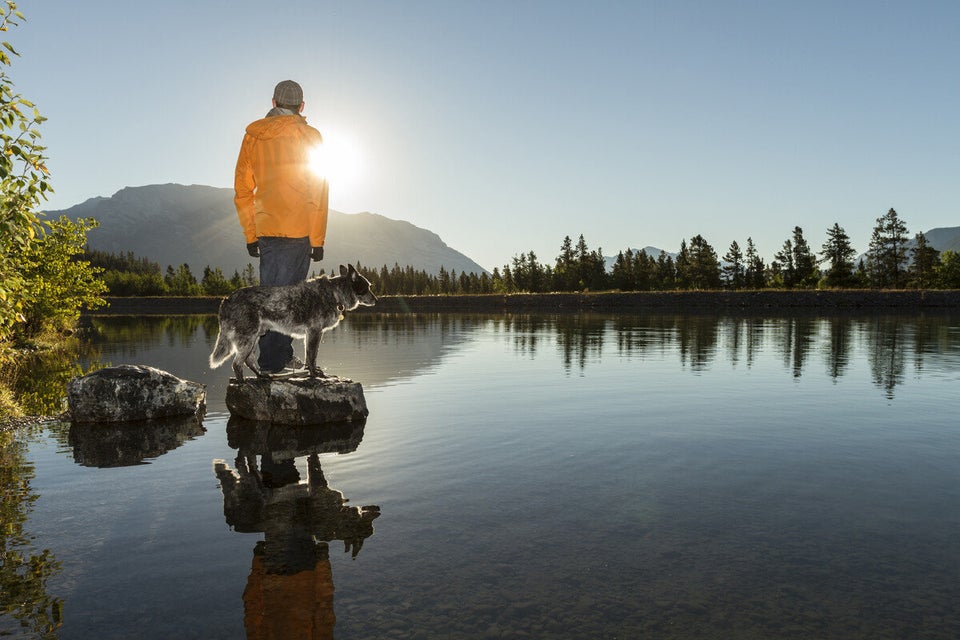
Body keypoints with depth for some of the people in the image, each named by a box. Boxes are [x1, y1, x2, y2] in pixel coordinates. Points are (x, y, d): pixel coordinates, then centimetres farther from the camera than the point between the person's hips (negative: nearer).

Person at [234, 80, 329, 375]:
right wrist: (317, 239, -4)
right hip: (298, 230, -4)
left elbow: (242, 190, 11)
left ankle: (282, 354, 21)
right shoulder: (310, 136, -3)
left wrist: (250, 235, 16)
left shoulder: (252, 136, 10)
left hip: (265, 230, 5)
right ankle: (272, 361, 3)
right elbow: (317, 193, -7)